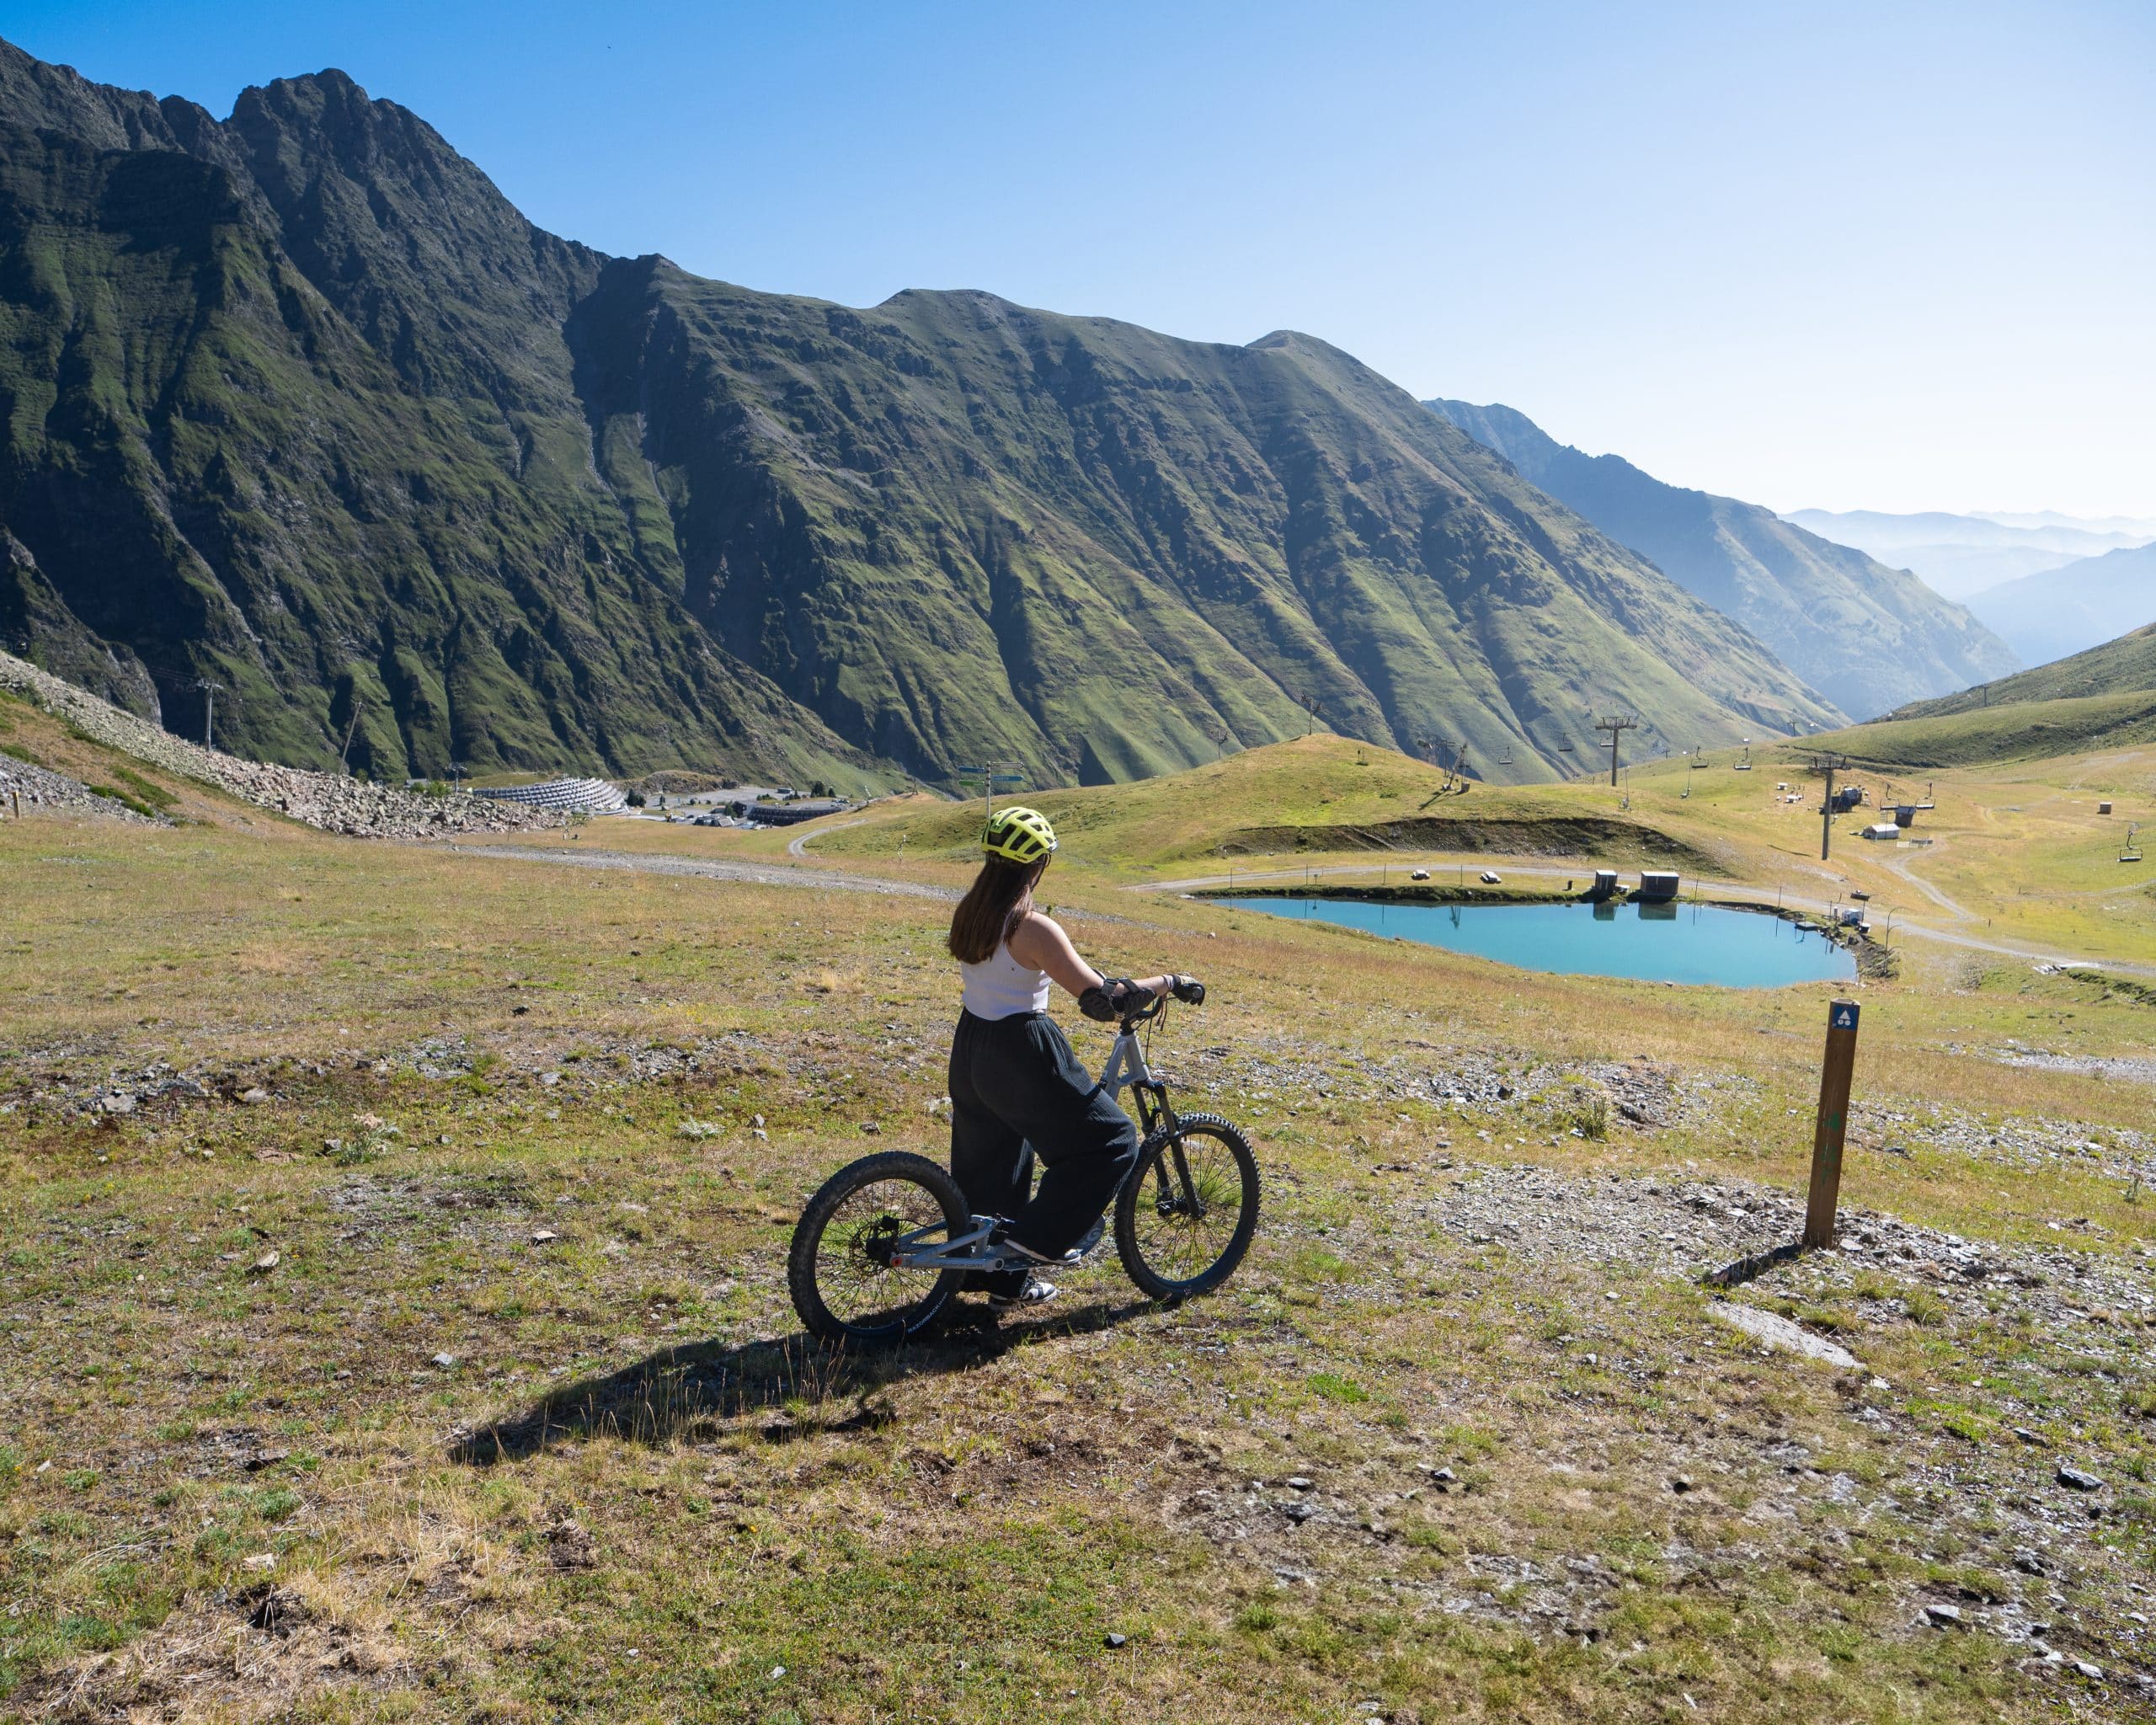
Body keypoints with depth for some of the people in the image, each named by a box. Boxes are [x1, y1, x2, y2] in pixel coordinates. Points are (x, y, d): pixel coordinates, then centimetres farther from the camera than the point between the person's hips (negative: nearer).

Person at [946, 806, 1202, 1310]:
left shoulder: (967, 914, 0)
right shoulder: (1032, 928, -24)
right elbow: (1101, 1000, -27)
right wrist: (1168, 982, -15)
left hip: (971, 1048, 9)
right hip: (1020, 1056, -8)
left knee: (991, 1161, 20)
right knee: (1109, 1140, 7)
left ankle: (1005, 1280, 33)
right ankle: (1037, 1235, 4)